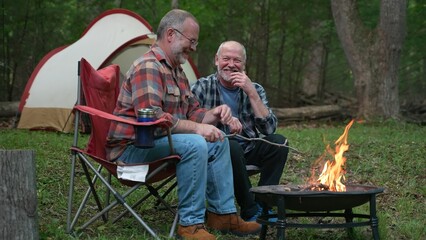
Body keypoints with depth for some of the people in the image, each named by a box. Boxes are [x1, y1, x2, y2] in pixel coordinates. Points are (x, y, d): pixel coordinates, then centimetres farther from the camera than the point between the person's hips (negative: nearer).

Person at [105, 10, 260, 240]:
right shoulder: (148, 67, -19)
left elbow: (192, 111, 19)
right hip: (131, 147, -10)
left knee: (218, 142, 4)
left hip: (154, 141, 10)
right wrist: (196, 128, -28)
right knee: (194, 144, -30)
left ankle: (222, 213, 6)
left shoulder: (176, 71, 15)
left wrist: (212, 114, -3)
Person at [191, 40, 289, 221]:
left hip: (247, 151, 4)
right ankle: (251, 210, -21)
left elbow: (269, 128, -7)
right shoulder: (202, 88, -3)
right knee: (232, 146, -35)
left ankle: (262, 204, -15)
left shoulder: (254, 89, 6)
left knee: (279, 142, -21)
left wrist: (251, 93, -14)